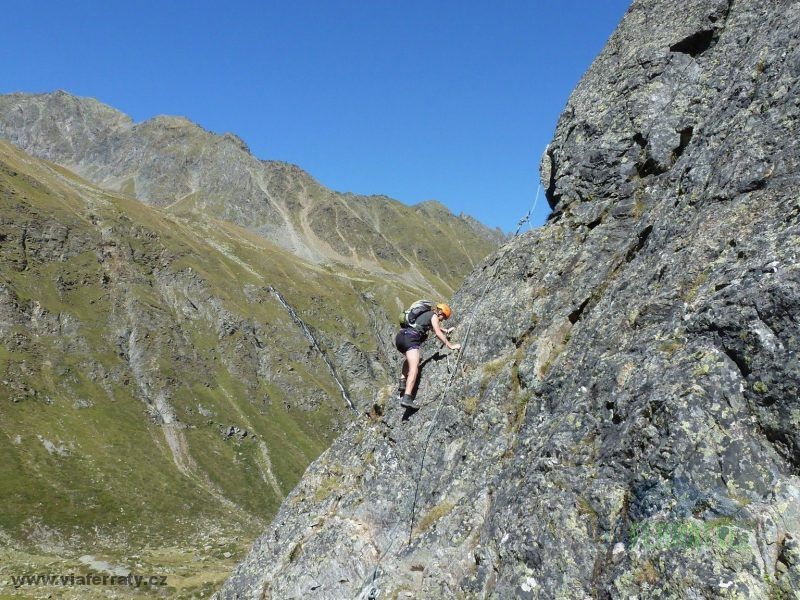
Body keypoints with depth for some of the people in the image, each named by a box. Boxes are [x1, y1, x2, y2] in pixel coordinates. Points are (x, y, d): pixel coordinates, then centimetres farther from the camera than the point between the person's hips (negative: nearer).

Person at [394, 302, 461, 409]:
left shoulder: (426, 314, 33)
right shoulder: (434, 316, 9)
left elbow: (434, 328, 50)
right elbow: (438, 333, 2)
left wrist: (447, 331, 61)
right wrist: (450, 345, 7)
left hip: (399, 336, 9)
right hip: (410, 337, -9)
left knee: (410, 359, 36)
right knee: (414, 369, -16)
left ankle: (403, 383, 19)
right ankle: (406, 398, -32)